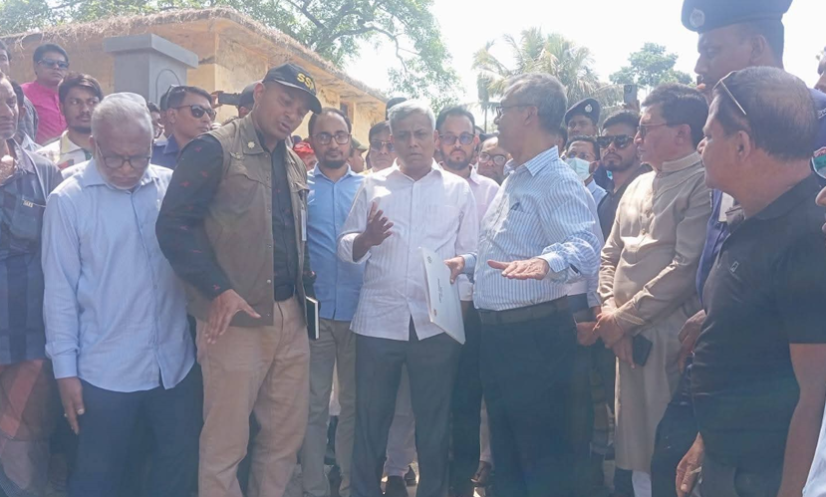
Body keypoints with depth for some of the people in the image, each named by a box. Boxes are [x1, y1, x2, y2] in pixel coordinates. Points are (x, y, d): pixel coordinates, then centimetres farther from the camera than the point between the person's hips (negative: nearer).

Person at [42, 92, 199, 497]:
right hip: (105, 372, -2)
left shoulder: (173, 186, 0)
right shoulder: (68, 200, -7)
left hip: (175, 363, 3)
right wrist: (65, 369, -4)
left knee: (181, 462, 16)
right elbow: (60, 290, -5)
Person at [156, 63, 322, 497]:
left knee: (287, 436, 14)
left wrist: (304, 276, 10)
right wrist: (219, 290, -18)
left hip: (291, 318, 7)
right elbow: (174, 225, -12)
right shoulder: (215, 148, -5)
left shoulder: (294, 164, 16)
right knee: (224, 443, 3)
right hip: (237, 318, -6)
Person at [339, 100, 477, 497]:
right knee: (370, 421, 10)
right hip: (378, 320, 1)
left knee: (434, 423, 11)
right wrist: (366, 239, -16)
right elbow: (346, 248, 4)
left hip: (436, 324, 0)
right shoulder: (373, 186, 8)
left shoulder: (458, 189, 7)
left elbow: (469, 255, 5)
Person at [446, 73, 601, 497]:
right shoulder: (513, 181, 17)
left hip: (536, 334, -9)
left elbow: (583, 248, -31)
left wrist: (544, 263, -49)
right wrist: (466, 263, 13)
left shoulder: (558, 182, -14)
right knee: (506, 452, 21)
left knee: (544, 458, 3)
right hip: (497, 334, 10)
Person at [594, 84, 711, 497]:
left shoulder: (702, 184, -10)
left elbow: (686, 267, -17)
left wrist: (624, 317, -12)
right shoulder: (638, 186, 15)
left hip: (670, 339, -7)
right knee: (635, 444, 16)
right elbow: (611, 254, 15)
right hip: (627, 338, 7)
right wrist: (611, 309, -1)